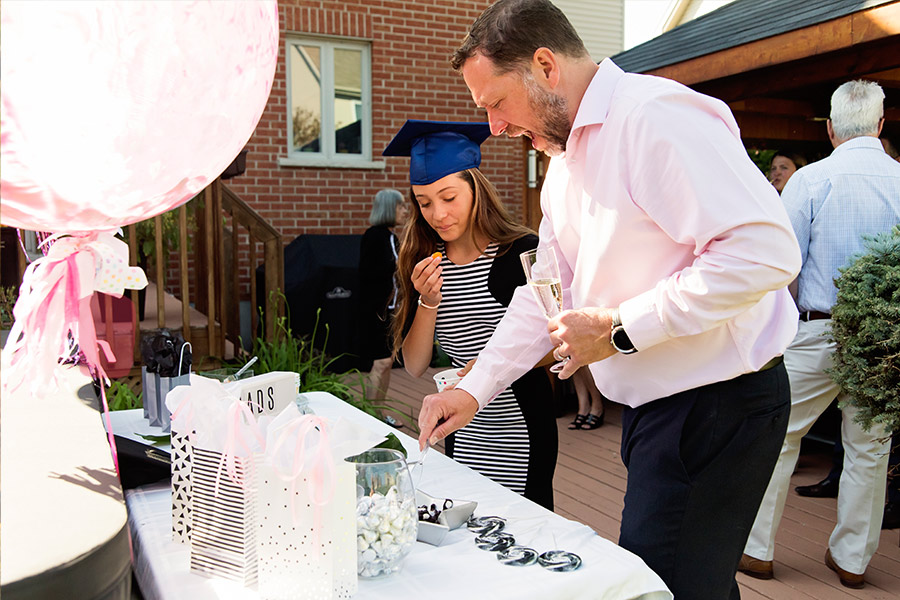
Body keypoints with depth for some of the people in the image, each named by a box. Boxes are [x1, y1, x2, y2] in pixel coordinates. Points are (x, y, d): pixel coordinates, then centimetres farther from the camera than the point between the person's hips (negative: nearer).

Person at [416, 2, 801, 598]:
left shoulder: (657, 114, -18)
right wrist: (474, 390, 11)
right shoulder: (564, 162, 13)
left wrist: (620, 329, -20)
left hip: (718, 404, -9)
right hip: (652, 402, 9)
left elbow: (766, 250, -26)